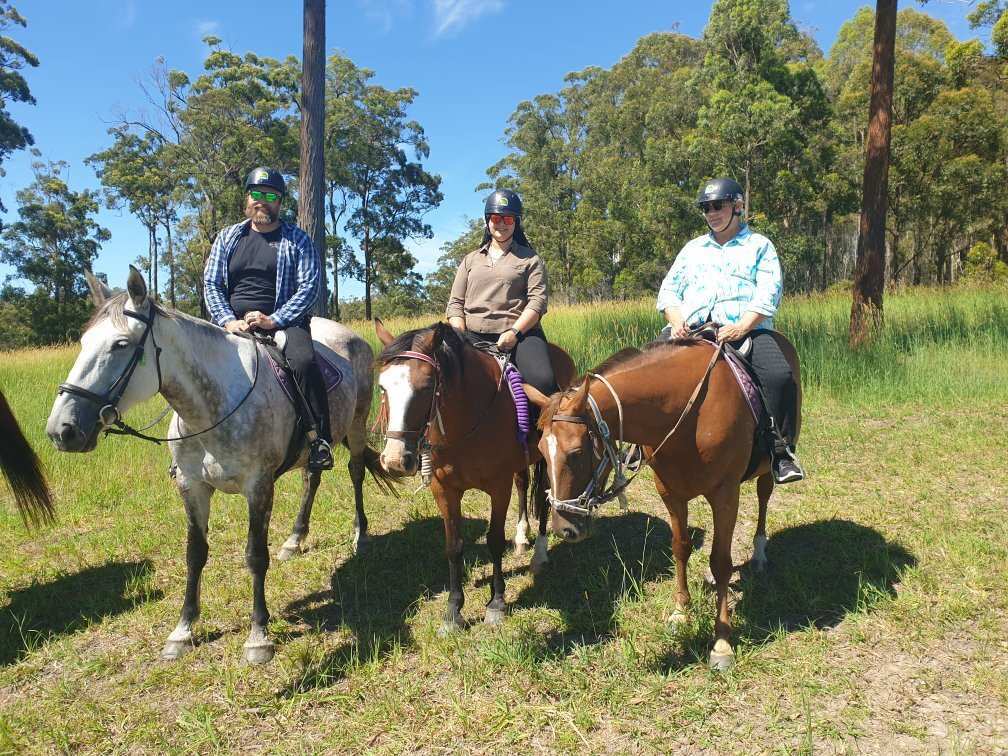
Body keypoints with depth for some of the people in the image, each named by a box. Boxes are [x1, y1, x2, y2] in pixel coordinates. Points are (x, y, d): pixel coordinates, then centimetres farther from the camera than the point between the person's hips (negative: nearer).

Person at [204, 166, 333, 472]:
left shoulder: (297, 240, 5)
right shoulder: (228, 237, 15)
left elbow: (309, 287, -5)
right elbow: (211, 283, 9)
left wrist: (273, 320, -17)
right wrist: (229, 321, -10)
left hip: (282, 322, -3)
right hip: (234, 324, 4)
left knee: (303, 361, -33)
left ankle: (320, 439, -24)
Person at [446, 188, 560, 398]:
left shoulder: (530, 259, 13)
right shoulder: (471, 260, 22)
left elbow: (537, 300, 0)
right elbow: (455, 302, 17)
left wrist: (514, 332, -15)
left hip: (520, 332, -3)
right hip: (475, 337, 3)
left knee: (543, 380, -30)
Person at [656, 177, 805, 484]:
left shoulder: (759, 245, 15)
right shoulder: (693, 248, 26)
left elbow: (768, 293, 0)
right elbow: (668, 290, 18)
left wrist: (742, 327, -18)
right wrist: (677, 321, -5)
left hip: (745, 328, -2)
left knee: (780, 376, -29)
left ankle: (781, 452, -17)